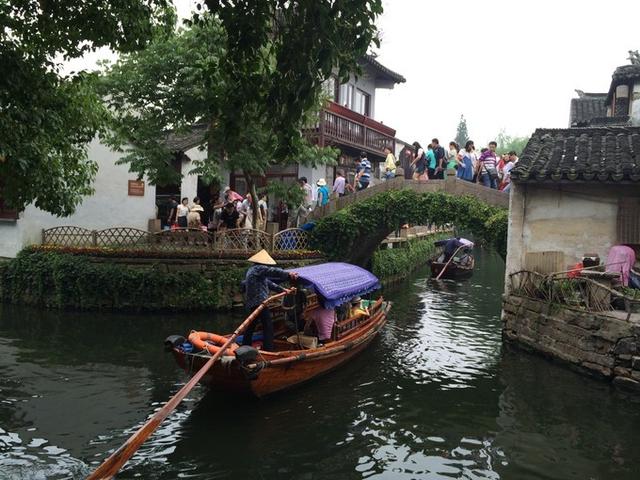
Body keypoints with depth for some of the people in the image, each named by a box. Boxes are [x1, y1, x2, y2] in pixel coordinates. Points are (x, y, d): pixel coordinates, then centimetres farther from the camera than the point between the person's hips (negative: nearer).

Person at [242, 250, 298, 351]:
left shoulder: (253, 270, 23)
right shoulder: (258, 268, -10)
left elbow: (269, 283, 24)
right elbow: (272, 271, -23)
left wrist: (282, 290, 21)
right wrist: (288, 274, -23)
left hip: (250, 304, 10)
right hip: (259, 303, -10)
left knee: (250, 327, 17)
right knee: (268, 326, -5)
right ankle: (268, 350, -5)